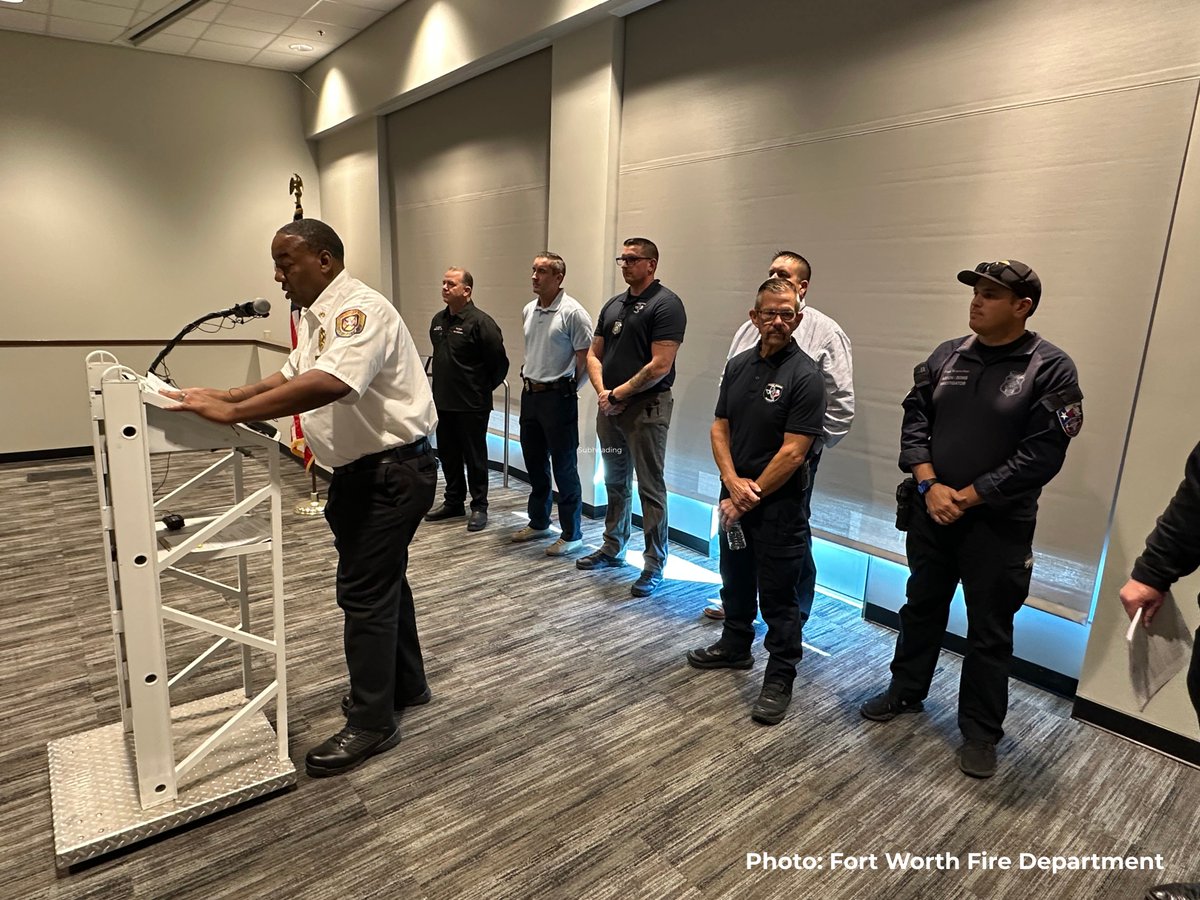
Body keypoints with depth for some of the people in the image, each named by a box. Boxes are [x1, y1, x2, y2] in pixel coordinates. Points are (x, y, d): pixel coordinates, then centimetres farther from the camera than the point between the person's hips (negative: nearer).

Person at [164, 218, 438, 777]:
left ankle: (371, 722, 11)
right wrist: (224, 395, 8)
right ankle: (405, 684, 37)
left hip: (393, 471, -10)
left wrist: (232, 412, -33)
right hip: (363, 470, 10)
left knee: (366, 590, -4)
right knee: (381, 580, 19)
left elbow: (328, 385, -35)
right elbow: (291, 375, 21)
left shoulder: (360, 309, -20)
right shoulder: (318, 316, 14)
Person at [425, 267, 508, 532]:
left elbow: (500, 364, -11)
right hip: (443, 403, 7)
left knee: (474, 457, 3)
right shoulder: (438, 320, 10)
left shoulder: (480, 322, -14)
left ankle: (479, 507, 15)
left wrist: (483, 390, -3)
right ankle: (453, 502, 30)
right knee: (447, 455, 15)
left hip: (471, 406, -7)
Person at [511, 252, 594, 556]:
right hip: (530, 393, 8)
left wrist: (567, 388, -5)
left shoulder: (572, 312, -13)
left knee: (564, 467, 0)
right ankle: (538, 522, 33)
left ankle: (571, 534, 11)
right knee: (534, 462, 17)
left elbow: (585, 357, -12)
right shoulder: (528, 310, 10)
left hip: (558, 396, -8)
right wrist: (528, 378, 15)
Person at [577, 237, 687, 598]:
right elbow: (594, 354, 15)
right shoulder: (613, 305, 13)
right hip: (610, 406, 8)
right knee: (615, 482, 18)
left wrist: (620, 393, -11)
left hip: (646, 406, -8)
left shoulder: (665, 304, -10)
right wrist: (602, 392, -3)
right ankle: (613, 549, 32)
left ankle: (654, 564, 10)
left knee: (650, 487, -1)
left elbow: (660, 366, -18)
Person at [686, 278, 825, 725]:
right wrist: (733, 482, -10)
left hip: (779, 505, -6)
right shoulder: (738, 365, 5)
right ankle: (735, 646, 43)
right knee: (735, 579, 22)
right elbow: (721, 428, 5)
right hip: (735, 498, 7)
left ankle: (779, 680, 21)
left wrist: (751, 497, -14)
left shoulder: (805, 376, -15)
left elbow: (792, 453, -19)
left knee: (777, 596, 5)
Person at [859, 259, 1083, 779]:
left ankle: (981, 733, 25)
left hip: (998, 525, -4)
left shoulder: (1051, 369, -10)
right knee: (921, 608, 19)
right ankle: (905, 692, 38)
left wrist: (967, 497, -16)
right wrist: (929, 485, -12)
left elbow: (1041, 455, -15)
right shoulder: (947, 356, 4)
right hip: (931, 513, 4)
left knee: (989, 632, 8)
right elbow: (914, 419, 1)